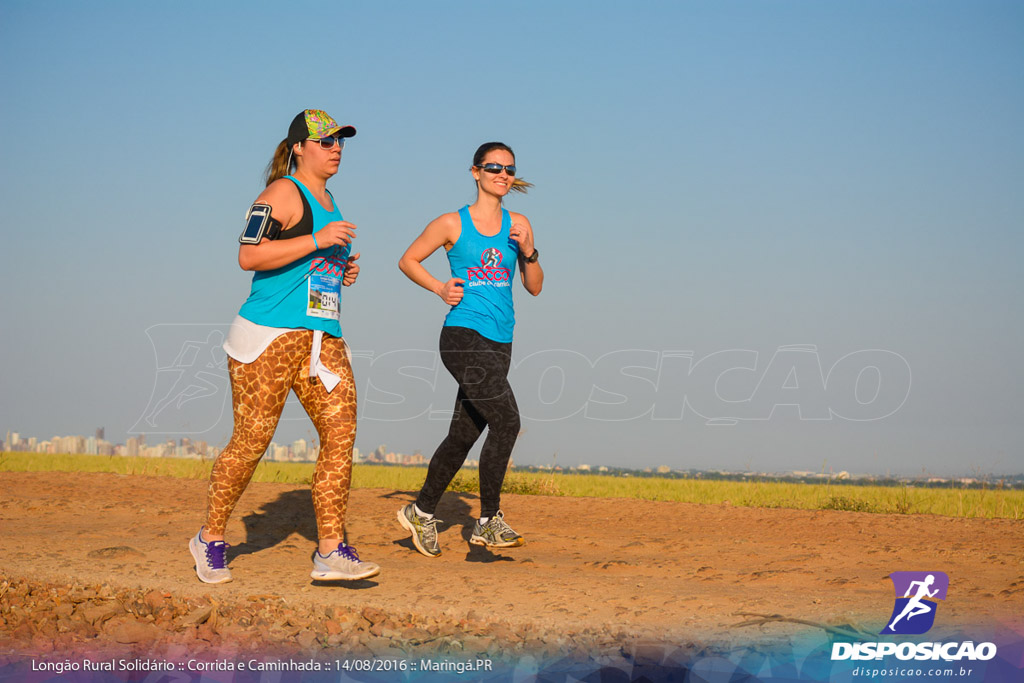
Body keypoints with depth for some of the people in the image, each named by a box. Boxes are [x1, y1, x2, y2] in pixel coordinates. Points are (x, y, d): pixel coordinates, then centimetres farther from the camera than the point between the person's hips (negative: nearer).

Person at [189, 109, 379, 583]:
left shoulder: (328, 202, 21)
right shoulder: (282, 193, -7)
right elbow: (250, 257, -19)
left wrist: (343, 271, 13)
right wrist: (318, 241, -21)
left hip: (323, 338, 8)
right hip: (269, 336, -8)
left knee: (340, 434, -4)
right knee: (250, 442, -5)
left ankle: (331, 552, -3)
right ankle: (210, 539, 14)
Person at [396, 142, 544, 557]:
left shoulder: (518, 225, 12)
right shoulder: (452, 224, 1)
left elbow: (535, 288, 13)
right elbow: (408, 261, 11)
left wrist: (528, 252, -5)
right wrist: (440, 289, -3)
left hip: (499, 342, 5)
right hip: (463, 335, -5)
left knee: (463, 435, 9)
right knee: (506, 420, -19)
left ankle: (421, 512, 26)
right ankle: (489, 521, -11)